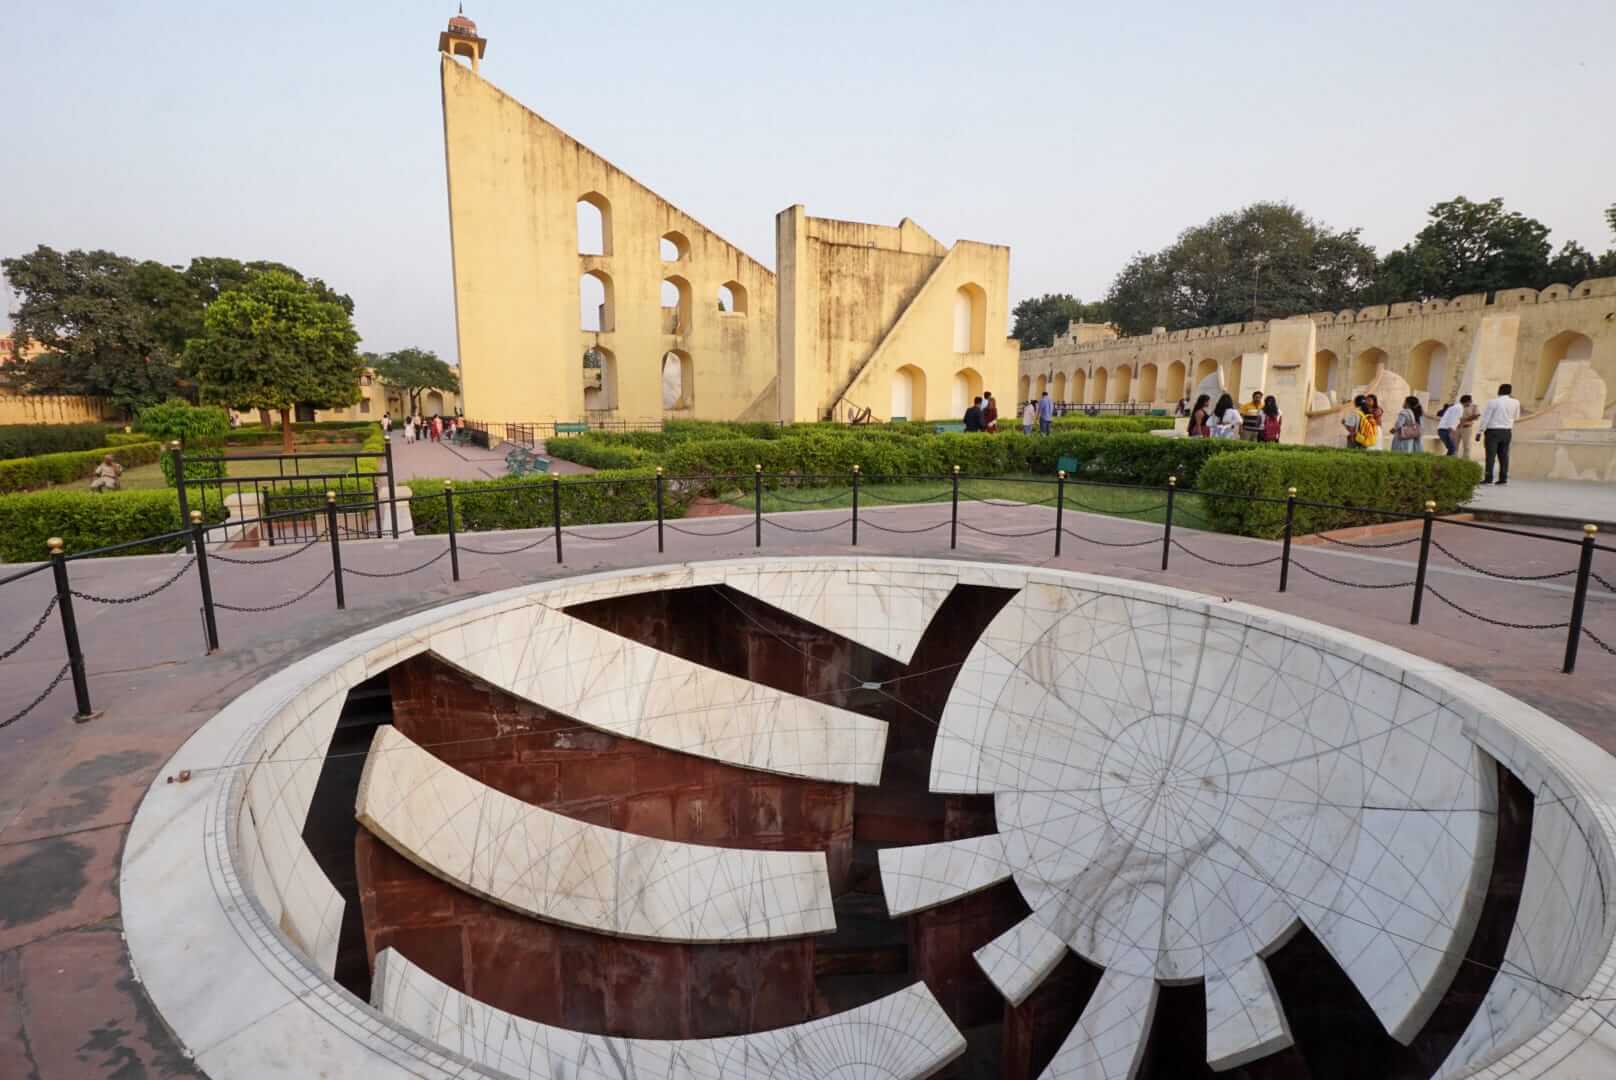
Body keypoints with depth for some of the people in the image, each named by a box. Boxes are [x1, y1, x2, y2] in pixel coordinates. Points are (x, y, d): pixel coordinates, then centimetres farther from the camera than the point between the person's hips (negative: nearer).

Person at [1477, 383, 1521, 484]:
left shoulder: (1493, 402, -9)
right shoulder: (1515, 403, 5)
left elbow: (1486, 417, -11)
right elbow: (1516, 417, 18)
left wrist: (1480, 432, -7)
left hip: (1493, 431, -4)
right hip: (1507, 431, 5)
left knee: (1490, 455, -5)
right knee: (1504, 455, 6)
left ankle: (1488, 479, -9)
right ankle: (1503, 479, 4)